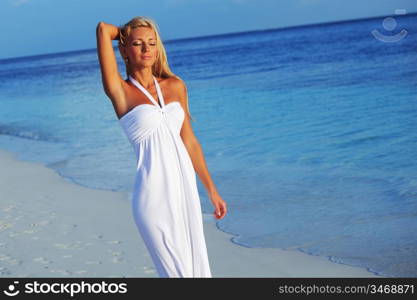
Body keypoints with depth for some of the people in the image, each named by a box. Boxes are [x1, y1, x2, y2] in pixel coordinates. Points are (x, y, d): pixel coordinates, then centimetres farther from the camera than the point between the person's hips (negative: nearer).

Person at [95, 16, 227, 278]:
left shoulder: (175, 86, 10)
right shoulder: (120, 90, -3)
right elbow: (103, 29, -11)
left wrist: (212, 191, 16)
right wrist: (125, 32, 11)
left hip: (185, 189, 5)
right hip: (154, 195, -5)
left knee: (199, 269, 11)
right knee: (177, 272, 1)